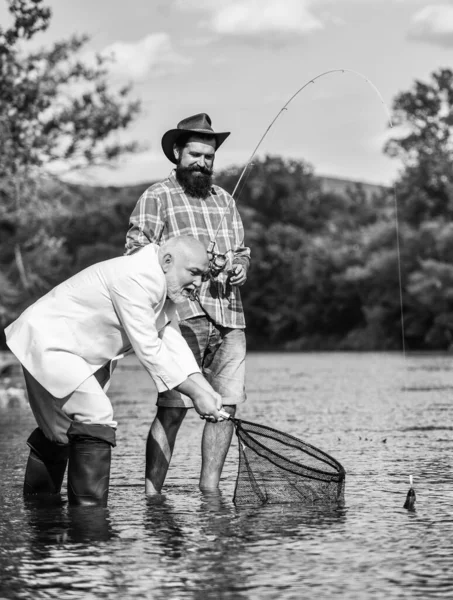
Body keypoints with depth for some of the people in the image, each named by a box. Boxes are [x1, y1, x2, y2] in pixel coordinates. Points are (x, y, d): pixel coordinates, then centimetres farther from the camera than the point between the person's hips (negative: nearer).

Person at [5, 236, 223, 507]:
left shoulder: (164, 286, 2)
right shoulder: (135, 279, -30)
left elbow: (171, 339, 1)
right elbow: (148, 351, -30)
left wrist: (204, 387, -12)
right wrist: (195, 394, -26)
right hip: (49, 344, -11)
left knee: (59, 429, 21)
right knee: (96, 423, -21)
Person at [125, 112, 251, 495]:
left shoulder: (224, 200, 23)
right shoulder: (157, 198, 3)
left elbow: (241, 249, 28)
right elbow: (137, 252, -6)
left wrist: (240, 265, 4)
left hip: (230, 318, 6)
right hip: (184, 315, -6)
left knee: (225, 405, 3)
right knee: (173, 408, -10)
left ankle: (210, 490, 12)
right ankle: (152, 494, -6)